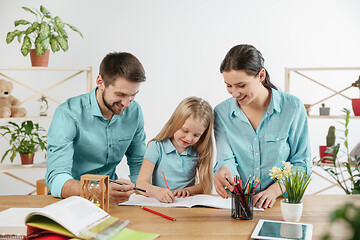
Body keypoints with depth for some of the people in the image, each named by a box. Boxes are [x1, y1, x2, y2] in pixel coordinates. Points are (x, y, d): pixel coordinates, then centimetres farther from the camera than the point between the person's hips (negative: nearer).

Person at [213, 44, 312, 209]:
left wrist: (274, 190, -14)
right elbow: (226, 159, -3)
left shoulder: (292, 107, -3)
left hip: (280, 201, -3)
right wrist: (223, 171, -27)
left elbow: (301, 163, 0)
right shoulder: (221, 113, 2)